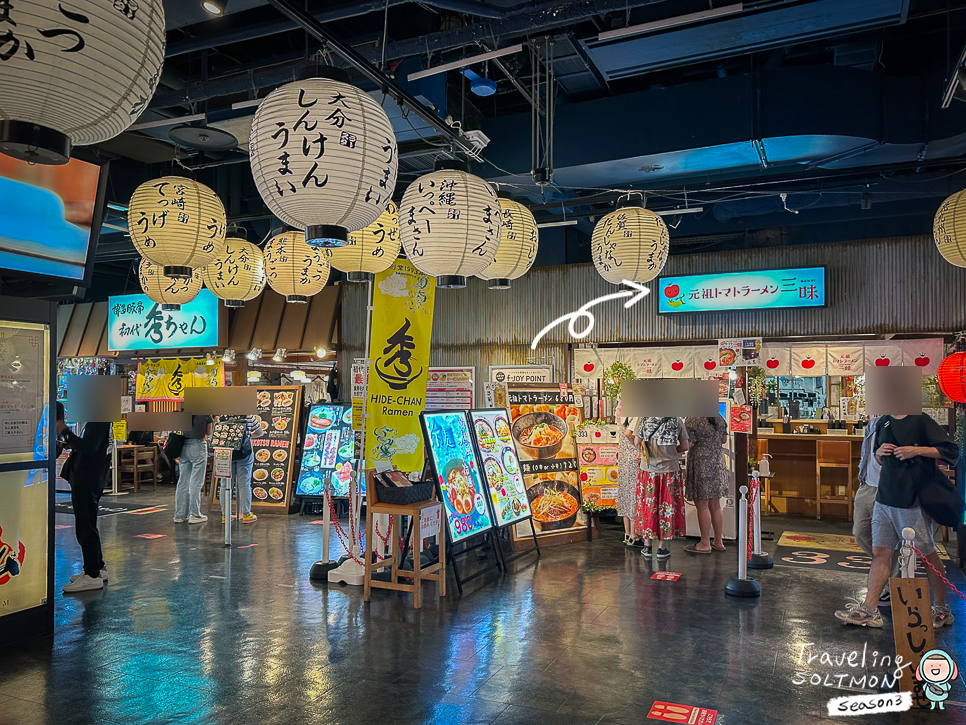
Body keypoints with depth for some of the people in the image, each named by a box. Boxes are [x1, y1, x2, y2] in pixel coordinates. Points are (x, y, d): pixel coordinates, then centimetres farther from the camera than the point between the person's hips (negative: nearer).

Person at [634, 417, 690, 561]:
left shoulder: (645, 419, -6)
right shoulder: (677, 421, -5)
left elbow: (637, 442, -5)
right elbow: (685, 446, 0)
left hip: (648, 469, 0)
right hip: (670, 469, 0)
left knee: (647, 506, 9)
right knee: (666, 507, 8)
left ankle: (647, 547, 15)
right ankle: (662, 548, 14)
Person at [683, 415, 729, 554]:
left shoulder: (691, 421, -14)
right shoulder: (719, 418, 5)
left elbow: (687, 444, -16)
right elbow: (724, 440, 15)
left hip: (700, 464, -7)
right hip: (718, 463, 7)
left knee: (702, 505, 0)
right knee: (715, 505, 14)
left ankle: (705, 544, 5)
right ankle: (718, 542, 22)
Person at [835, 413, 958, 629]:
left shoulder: (921, 421, -8)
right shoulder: (883, 422, 11)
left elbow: (951, 451, -9)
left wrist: (917, 450, -18)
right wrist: (879, 452, 1)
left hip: (914, 502, -6)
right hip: (885, 498, 6)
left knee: (927, 554, 7)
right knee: (880, 552, 5)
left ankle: (941, 609, 25)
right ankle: (868, 610, 6)